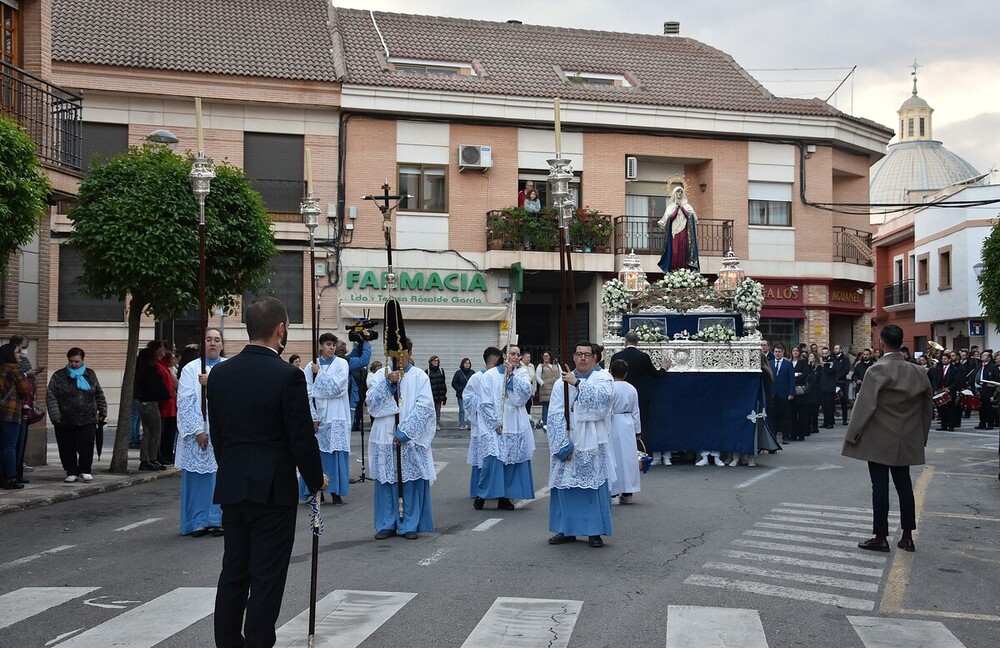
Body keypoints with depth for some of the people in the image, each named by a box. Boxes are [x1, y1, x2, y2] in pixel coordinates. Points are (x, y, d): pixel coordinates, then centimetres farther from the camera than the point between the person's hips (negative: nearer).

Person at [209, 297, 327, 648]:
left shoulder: (220, 373, 4)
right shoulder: (288, 376, -15)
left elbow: (217, 434, 10)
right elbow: (302, 439, -12)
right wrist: (316, 480, 3)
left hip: (231, 487, 6)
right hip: (272, 488, -6)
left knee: (233, 573, 14)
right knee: (266, 577, 2)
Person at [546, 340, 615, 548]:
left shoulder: (603, 378, 4)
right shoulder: (562, 382, 8)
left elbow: (603, 397, -19)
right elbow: (555, 414, 0)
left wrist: (577, 383, -22)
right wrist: (564, 444, -10)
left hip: (592, 444, -2)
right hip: (567, 442, 2)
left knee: (594, 486, -4)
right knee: (565, 486, 3)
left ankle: (595, 531, 4)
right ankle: (566, 530, 14)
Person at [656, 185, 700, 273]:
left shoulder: (687, 206, 14)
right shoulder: (671, 206, 13)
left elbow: (690, 216, -1)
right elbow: (670, 217, -1)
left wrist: (681, 207, -3)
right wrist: (677, 208, -3)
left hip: (684, 233, 0)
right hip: (674, 232, 0)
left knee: (683, 251, -8)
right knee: (674, 251, -9)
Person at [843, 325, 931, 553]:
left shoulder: (877, 371, -15)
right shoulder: (916, 372, 3)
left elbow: (865, 405, -16)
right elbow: (926, 405, 10)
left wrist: (852, 435, -8)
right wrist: (921, 435, 20)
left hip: (879, 440, -5)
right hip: (905, 441, 5)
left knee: (880, 486, 0)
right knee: (904, 485, 12)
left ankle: (880, 537, 5)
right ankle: (907, 536, 15)